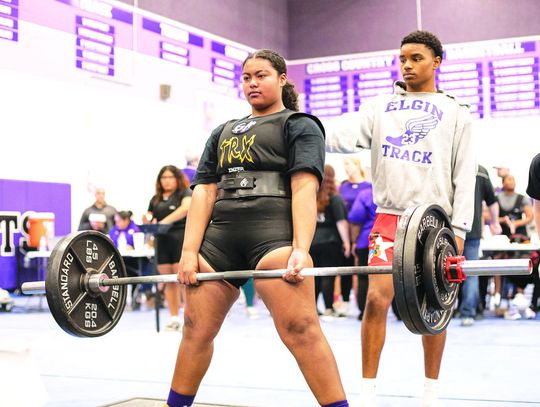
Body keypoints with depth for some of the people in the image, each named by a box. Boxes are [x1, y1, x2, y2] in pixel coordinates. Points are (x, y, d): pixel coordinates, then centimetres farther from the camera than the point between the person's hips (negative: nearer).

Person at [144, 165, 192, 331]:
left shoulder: (185, 193, 5)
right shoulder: (156, 199, 20)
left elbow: (186, 207, -15)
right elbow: (149, 220, 23)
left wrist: (165, 221, -21)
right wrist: (146, 220, -2)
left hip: (180, 238, -5)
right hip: (162, 241, 5)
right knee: (169, 280, 4)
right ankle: (174, 319, 9)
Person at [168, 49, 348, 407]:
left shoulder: (299, 125, 11)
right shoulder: (223, 133, 27)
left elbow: (304, 188, -4)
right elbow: (204, 191, 15)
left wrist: (300, 249, -19)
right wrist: (189, 252, 2)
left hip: (273, 233, -5)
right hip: (219, 238, 5)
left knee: (300, 330, -15)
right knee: (195, 330, 6)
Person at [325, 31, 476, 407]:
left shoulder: (456, 113, 9)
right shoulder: (381, 107, 12)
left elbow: (465, 176, 4)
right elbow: (345, 134, -5)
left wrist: (459, 228, -5)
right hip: (390, 216, 1)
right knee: (377, 298, -9)